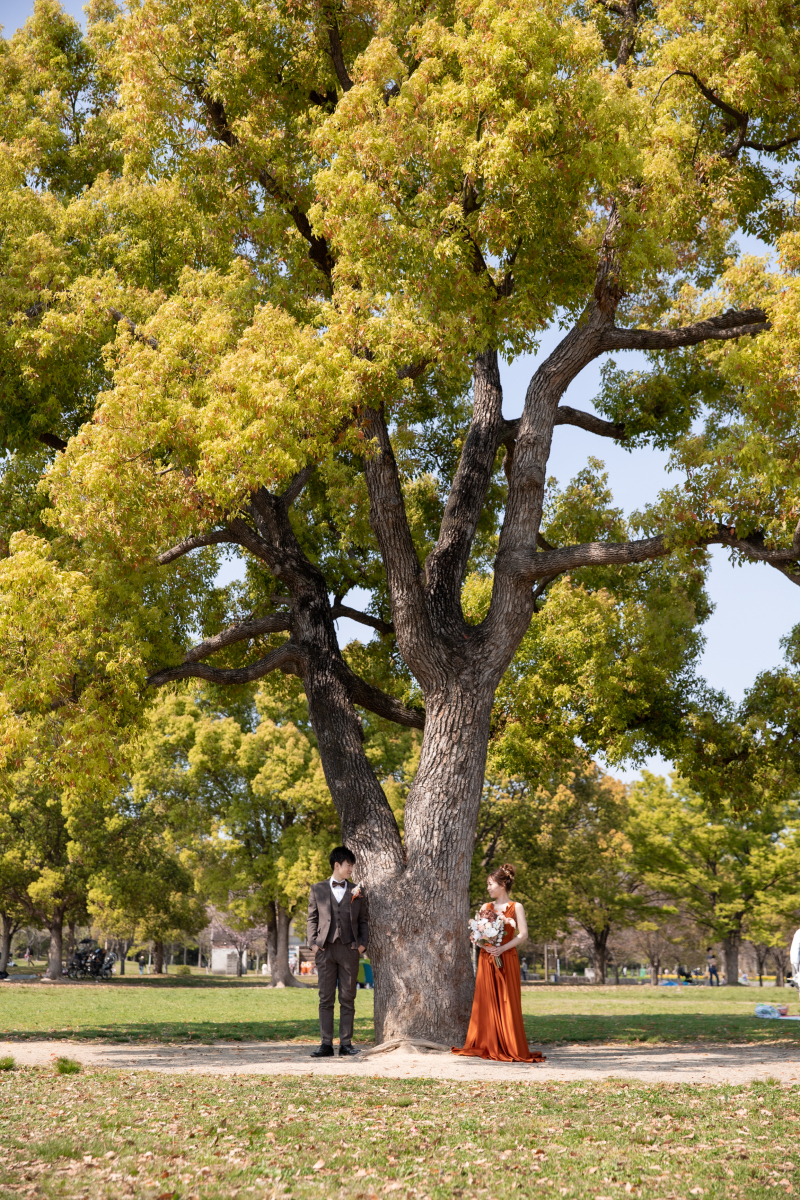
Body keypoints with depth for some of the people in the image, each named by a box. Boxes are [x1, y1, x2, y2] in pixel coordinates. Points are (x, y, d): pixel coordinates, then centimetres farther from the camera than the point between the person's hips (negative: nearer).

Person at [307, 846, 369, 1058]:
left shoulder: (356, 892, 13)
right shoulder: (318, 890, 11)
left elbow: (364, 920, 13)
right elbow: (312, 918, 12)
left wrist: (363, 943, -1)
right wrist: (313, 941, -2)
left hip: (349, 949, 1)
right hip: (326, 948, 0)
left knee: (347, 999, 1)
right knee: (325, 999, 1)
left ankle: (346, 1044, 5)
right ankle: (326, 1044, 4)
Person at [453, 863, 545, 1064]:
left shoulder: (515, 908, 1)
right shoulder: (485, 907, 13)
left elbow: (523, 934, -8)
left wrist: (502, 949, -17)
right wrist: (485, 944, -11)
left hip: (506, 959, -4)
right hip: (486, 959, 4)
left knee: (507, 1004, -4)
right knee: (485, 1003, 3)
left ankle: (510, 1048, 0)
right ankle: (484, 1047, 8)